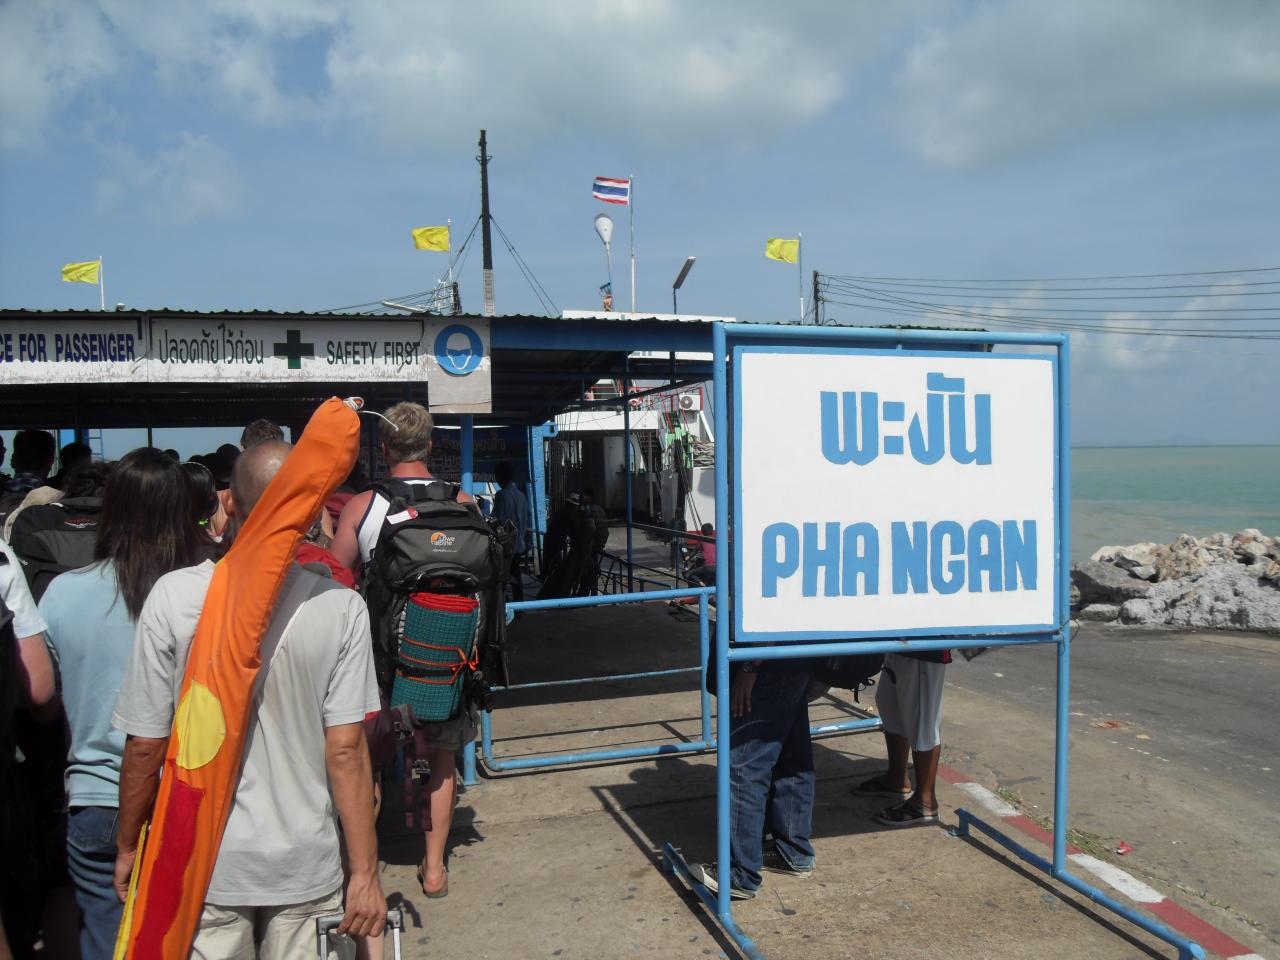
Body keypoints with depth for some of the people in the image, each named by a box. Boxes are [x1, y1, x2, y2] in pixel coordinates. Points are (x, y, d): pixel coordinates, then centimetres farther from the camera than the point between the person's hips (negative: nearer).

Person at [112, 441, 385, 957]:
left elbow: (145, 745, -7)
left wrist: (128, 846, 10)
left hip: (205, 865, 0)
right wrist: (365, 872, -4)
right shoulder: (341, 606, -15)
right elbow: (346, 750, -13)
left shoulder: (174, 595, -14)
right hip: (307, 865, 0)